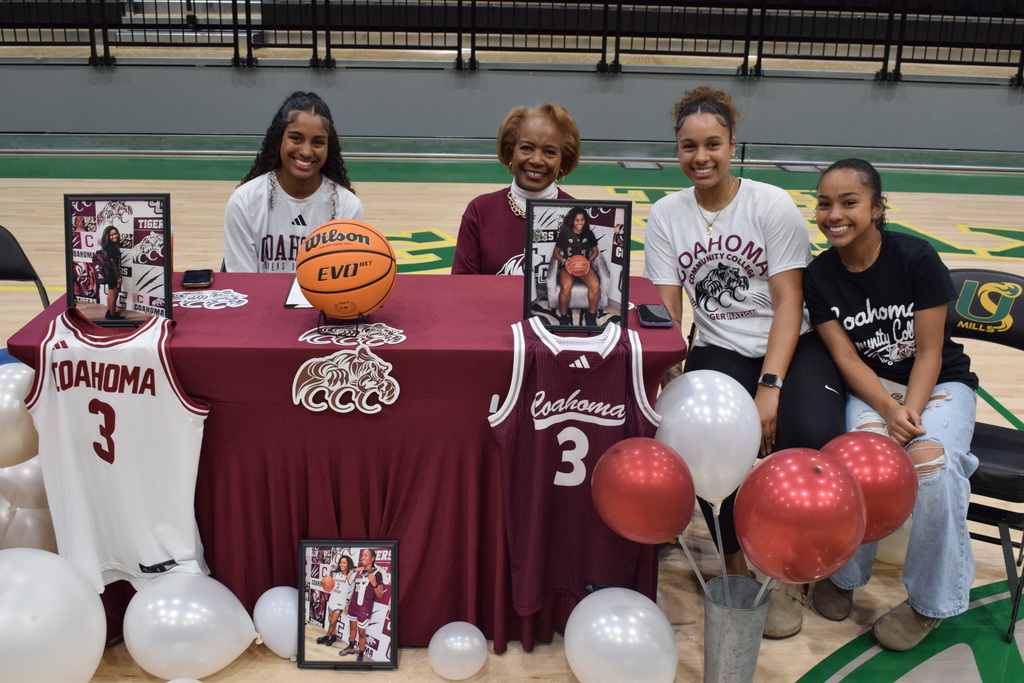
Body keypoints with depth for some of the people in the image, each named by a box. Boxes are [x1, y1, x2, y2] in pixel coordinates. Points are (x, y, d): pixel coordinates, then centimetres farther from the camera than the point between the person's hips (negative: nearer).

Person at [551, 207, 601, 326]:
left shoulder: (589, 234, 5)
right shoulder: (564, 234, -1)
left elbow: (595, 251, 17)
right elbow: (556, 252, 7)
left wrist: (589, 260, -4)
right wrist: (564, 261, -13)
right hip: (567, 266, -2)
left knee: (595, 285, -31)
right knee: (566, 287, -37)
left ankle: (591, 315, -9)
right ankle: (563, 316, -15)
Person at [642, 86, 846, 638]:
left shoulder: (772, 205, -5)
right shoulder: (667, 215, 3)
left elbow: (789, 303, -9)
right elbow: (666, 312, 0)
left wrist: (770, 387, -20)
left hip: (792, 347, -1)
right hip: (719, 351, 2)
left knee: (812, 436, -31)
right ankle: (735, 566, -2)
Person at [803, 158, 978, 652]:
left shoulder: (916, 257, -14)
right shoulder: (820, 276, -5)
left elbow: (928, 353, -12)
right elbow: (846, 358, -9)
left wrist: (910, 412, -26)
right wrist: (889, 410, -24)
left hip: (938, 383, -1)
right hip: (872, 386, 2)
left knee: (930, 461, -32)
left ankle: (930, 601, -9)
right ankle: (843, 573, -4)